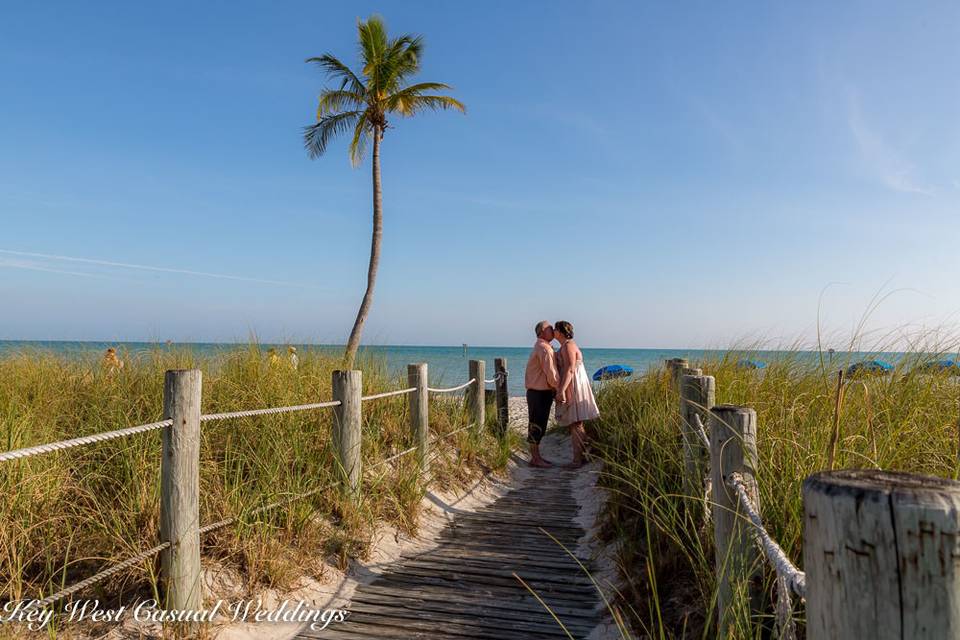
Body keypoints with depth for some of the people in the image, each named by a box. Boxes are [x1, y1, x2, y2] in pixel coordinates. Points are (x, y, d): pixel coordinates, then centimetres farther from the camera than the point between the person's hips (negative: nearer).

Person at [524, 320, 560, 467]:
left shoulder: (541, 347, 17)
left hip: (541, 391, 10)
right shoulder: (544, 348, -16)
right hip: (540, 393, -10)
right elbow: (550, 373, -20)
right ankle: (535, 459, 3)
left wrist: (555, 389, 11)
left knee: (538, 425, 14)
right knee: (537, 426, -4)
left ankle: (537, 456, 21)